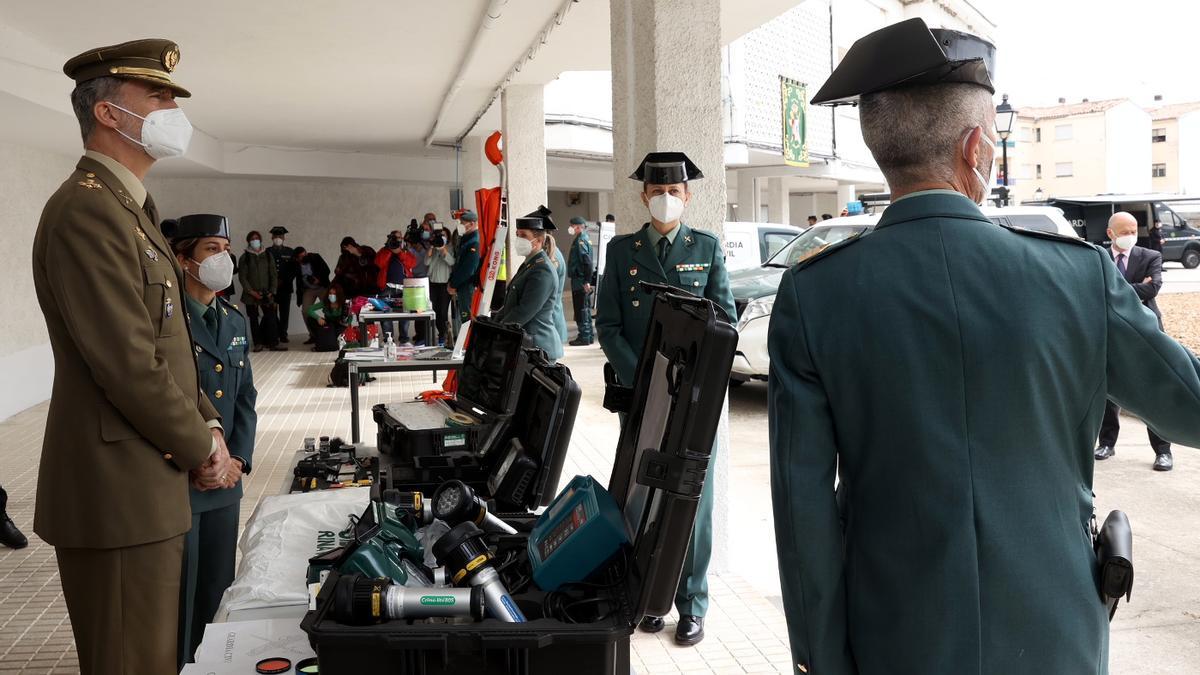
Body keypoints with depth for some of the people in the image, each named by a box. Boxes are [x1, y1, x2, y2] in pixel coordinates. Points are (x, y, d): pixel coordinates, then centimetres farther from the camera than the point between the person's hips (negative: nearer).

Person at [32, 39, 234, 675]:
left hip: (146, 485, 10)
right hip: (117, 495, -10)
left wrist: (206, 422, 7)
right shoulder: (87, 212, -18)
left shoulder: (127, 209, 16)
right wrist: (201, 444, -10)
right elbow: (129, 365, -23)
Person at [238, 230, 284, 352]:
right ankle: (258, 344, 8)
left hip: (266, 294, 1)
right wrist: (252, 292, -11)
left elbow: (273, 275, 8)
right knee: (254, 318, 2)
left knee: (271, 317, -8)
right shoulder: (244, 258, 3)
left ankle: (273, 343, -6)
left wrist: (272, 291, -4)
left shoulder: (268, 256, 10)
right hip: (251, 295, -1)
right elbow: (242, 277, -2)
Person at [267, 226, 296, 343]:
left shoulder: (290, 252, 9)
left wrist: (283, 281, -5)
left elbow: (293, 270, 5)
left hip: (285, 287, 1)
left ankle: (283, 335, 9)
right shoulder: (267, 252, 6)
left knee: (284, 312, 2)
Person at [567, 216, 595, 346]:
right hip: (583, 281, 10)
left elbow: (588, 262, -22)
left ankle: (584, 337, -3)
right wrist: (587, 281, 16)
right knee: (585, 308, 14)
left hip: (580, 281, -10)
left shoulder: (580, 241, -14)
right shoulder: (584, 239, 16)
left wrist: (587, 281, -23)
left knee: (581, 309, -6)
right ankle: (588, 336, 21)